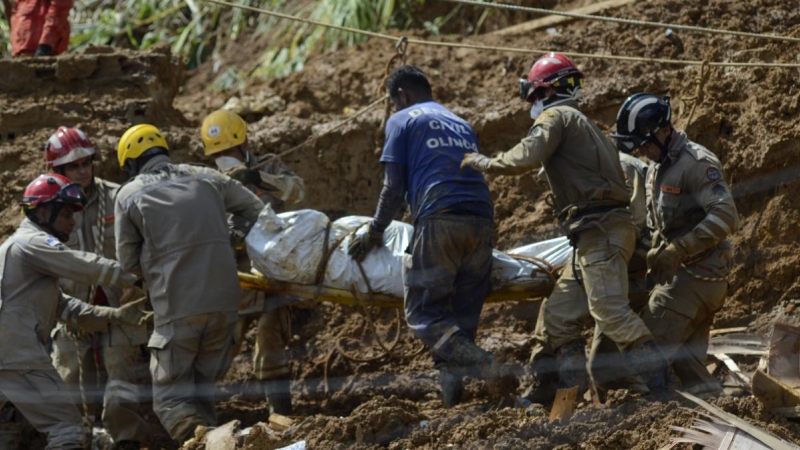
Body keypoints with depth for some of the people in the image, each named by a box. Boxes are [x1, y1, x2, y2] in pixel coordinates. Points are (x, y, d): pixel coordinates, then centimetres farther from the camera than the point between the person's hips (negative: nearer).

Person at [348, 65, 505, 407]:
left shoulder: (402, 120, 13)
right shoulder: (462, 125, 32)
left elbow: (394, 189, 7)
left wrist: (374, 233, 19)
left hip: (439, 219, -6)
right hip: (482, 220, 6)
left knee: (423, 313, -6)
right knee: (463, 314, 8)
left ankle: (478, 362, -29)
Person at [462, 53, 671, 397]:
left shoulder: (556, 117, -2)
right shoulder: (583, 124, 28)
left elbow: (526, 158, -18)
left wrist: (484, 163, -2)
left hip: (599, 228, -10)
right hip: (601, 231, 10)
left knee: (610, 309, -17)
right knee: (561, 308, 13)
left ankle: (658, 381, -22)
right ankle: (570, 385, 12)